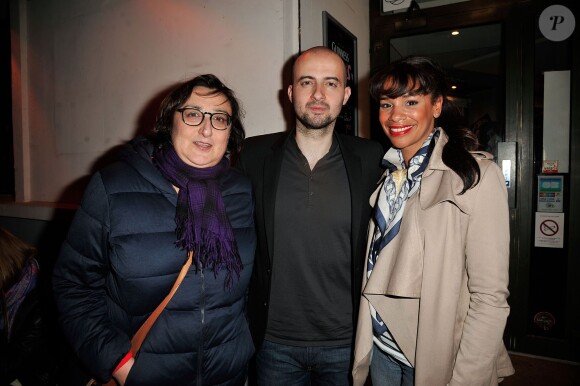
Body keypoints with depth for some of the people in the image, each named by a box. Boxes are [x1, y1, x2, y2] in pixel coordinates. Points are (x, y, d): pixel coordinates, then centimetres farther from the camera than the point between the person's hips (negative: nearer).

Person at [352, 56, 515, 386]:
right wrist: (362, 345, 2)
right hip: (380, 345, 5)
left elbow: (490, 297, -18)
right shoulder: (388, 173, 2)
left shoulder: (477, 175, -16)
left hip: (435, 358, -5)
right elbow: (378, 268, 5)